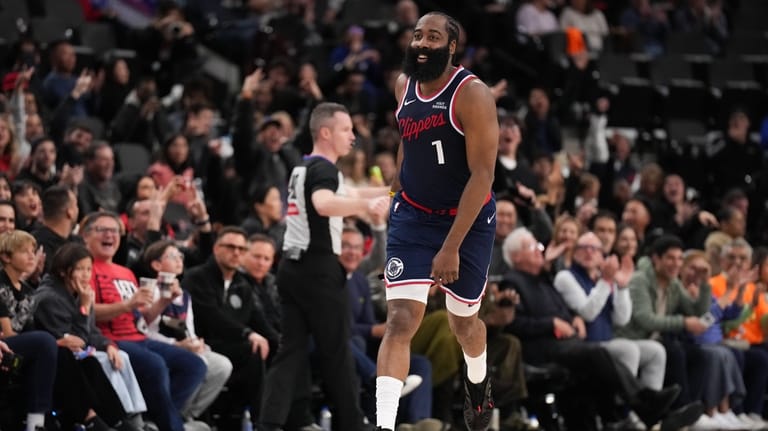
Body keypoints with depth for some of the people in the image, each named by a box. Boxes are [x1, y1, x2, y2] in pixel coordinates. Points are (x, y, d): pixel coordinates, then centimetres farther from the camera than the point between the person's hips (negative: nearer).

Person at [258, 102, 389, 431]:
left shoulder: (303, 169, 19)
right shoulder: (324, 169, -10)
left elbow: (346, 195, 33)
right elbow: (324, 203, -33)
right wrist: (367, 205, -43)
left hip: (292, 268, 8)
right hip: (319, 270, -8)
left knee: (292, 350, 2)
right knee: (336, 353, 1)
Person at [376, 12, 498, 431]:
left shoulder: (472, 95, -22)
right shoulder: (404, 84, -3)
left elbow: (482, 175, -24)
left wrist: (452, 246, -27)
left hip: (467, 220, -3)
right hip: (412, 216, 3)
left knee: (463, 320, 16)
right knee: (400, 319, -13)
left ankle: (477, 382, 50)